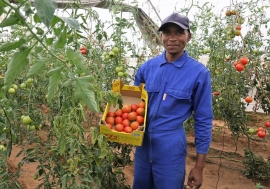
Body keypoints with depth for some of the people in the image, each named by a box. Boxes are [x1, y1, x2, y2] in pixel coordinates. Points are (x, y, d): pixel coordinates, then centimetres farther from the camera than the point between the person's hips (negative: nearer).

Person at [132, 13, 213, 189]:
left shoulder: (199, 73, -10)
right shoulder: (147, 67, -1)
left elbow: (203, 120, -6)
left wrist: (199, 166, -4)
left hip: (171, 148, -3)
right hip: (142, 144, 4)